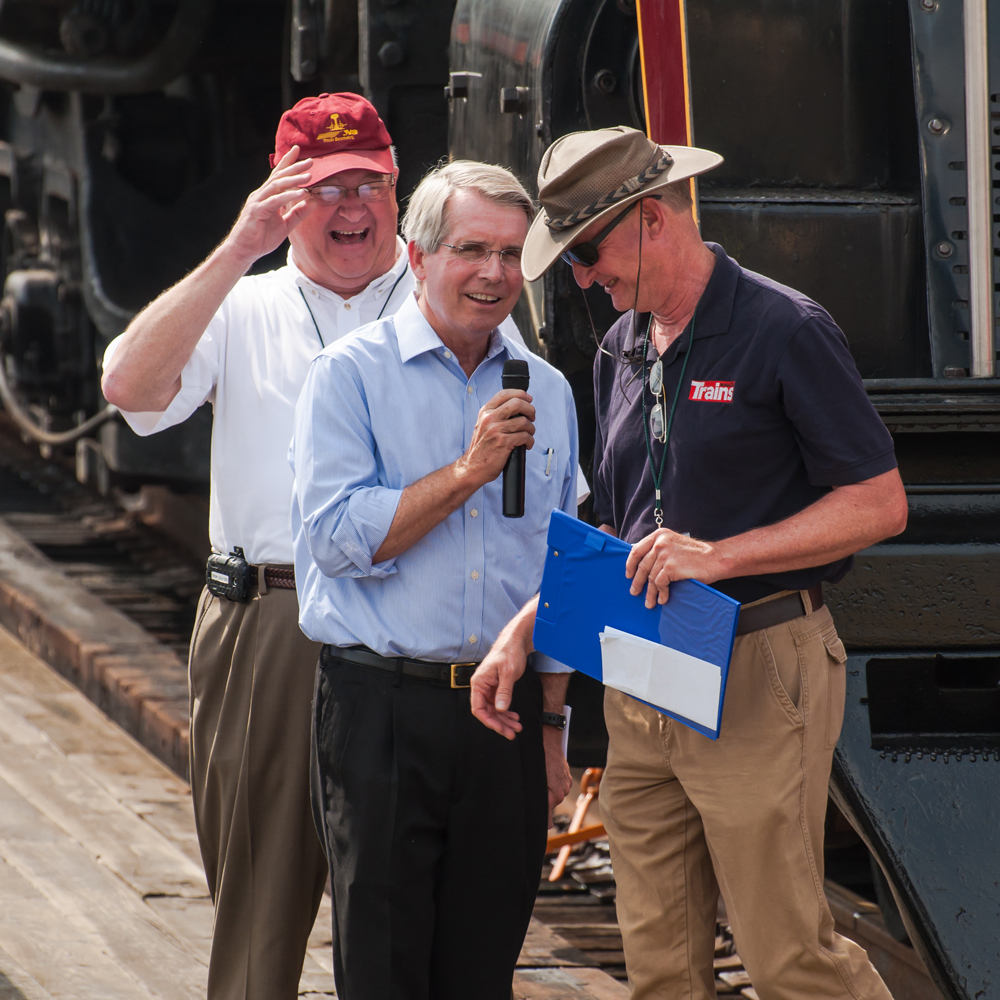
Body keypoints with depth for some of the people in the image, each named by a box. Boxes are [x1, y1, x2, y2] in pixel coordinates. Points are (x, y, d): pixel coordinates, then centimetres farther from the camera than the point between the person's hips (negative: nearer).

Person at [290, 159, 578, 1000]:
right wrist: (469, 471, -16)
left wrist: (548, 724, 15)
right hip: (382, 705, -4)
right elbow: (340, 538, -11)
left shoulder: (546, 392, 13)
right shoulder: (351, 374, -2)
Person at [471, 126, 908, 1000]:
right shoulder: (623, 351, 15)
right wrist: (522, 632, 11)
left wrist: (720, 555, -19)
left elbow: (879, 503, -11)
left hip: (758, 675, -7)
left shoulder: (785, 332, -8)